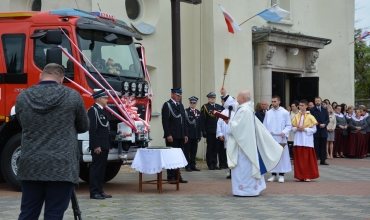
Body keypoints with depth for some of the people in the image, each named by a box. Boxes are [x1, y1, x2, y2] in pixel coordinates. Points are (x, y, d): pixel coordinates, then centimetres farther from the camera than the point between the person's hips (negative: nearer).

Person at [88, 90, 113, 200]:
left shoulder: (103, 111, 19)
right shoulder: (93, 110, -10)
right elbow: (92, 129, -17)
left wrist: (108, 145, 17)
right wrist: (96, 145, -21)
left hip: (104, 146, 9)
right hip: (98, 146, -9)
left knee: (102, 169, 10)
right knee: (96, 169, -6)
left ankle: (100, 190, 16)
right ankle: (94, 192, -2)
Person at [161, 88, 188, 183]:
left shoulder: (181, 105, 18)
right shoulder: (167, 105, -4)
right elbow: (165, 121, -11)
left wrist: (185, 134, 12)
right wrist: (168, 135, -17)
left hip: (181, 136, 7)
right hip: (172, 136, -7)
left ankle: (177, 176, 12)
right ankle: (171, 177, 2)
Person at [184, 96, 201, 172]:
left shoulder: (198, 112, 12)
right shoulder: (186, 111, -5)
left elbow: (199, 125, 12)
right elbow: (189, 121, -13)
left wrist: (199, 135, 9)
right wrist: (193, 114, -20)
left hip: (195, 135, 5)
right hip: (188, 134, -5)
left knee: (194, 151, 8)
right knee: (187, 151, 1)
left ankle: (193, 165, 16)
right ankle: (187, 166, 7)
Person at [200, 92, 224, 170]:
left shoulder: (220, 107, 12)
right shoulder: (205, 107, -2)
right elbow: (202, 120, -6)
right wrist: (203, 131, -11)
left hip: (218, 131, 4)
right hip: (209, 132, -4)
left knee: (216, 148, 8)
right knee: (210, 148, 3)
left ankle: (215, 164, 15)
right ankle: (210, 164, 9)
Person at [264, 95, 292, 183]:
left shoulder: (285, 112, 0)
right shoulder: (268, 113, 8)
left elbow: (289, 125, 0)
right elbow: (265, 126, 10)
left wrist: (284, 132, -16)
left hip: (280, 138, -3)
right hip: (270, 137, 3)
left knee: (281, 156, -1)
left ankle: (281, 175, 6)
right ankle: (273, 174, 14)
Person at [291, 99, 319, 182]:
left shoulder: (310, 117, -2)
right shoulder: (296, 116, 8)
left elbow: (314, 129, -4)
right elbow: (293, 128, 11)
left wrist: (305, 129, -15)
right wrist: (297, 129, -10)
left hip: (307, 140, -3)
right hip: (298, 140, 3)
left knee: (307, 159, -1)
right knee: (299, 158, 4)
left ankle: (308, 176, 5)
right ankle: (300, 176, 10)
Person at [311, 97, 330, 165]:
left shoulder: (325, 110, 14)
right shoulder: (312, 110, 2)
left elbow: (327, 119, 8)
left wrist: (324, 124, -10)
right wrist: (319, 125, -15)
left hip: (323, 131, 4)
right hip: (316, 131, -4)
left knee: (323, 146, 5)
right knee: (316, 146, -3)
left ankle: (323, 160, 8)